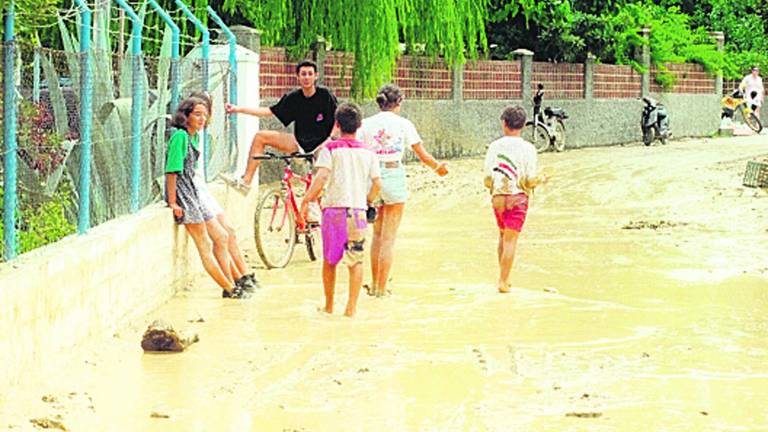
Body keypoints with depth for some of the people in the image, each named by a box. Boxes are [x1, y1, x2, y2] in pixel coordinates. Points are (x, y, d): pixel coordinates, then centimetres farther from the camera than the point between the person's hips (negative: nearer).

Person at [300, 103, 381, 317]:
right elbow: (377, 183, 2)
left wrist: (307, 200, -5)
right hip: (358, 210, 1)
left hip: (334, 209, -1)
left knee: (329, 261, 13)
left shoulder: (330, 149, -1)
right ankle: (351, 307, -5)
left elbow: (321, 177, -13)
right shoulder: (368, 152, 6)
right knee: (356, 261, 2)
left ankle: (329, 305, 21)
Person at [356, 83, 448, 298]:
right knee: (389, 237, 3)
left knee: (377, 234, 17)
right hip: (394, 176, -2)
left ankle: (374, 284, 19)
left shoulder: (366, 124, 4)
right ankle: (382, 288, 2)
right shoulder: (403, 124, -1)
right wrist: (438, 167, 20)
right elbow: (423, 155, 3)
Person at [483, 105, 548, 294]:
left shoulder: (495, 146, 0)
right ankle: (503, 281, -4)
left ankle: (504, 277, 22)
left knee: (503, 236, 20)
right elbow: (530, 179, -11)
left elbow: (487, 176, -3)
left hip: (498, 198, 3)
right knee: (510, 240, -1)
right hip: (518, 197, -3)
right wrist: (541, 179, 11)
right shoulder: (527, 148, -6)